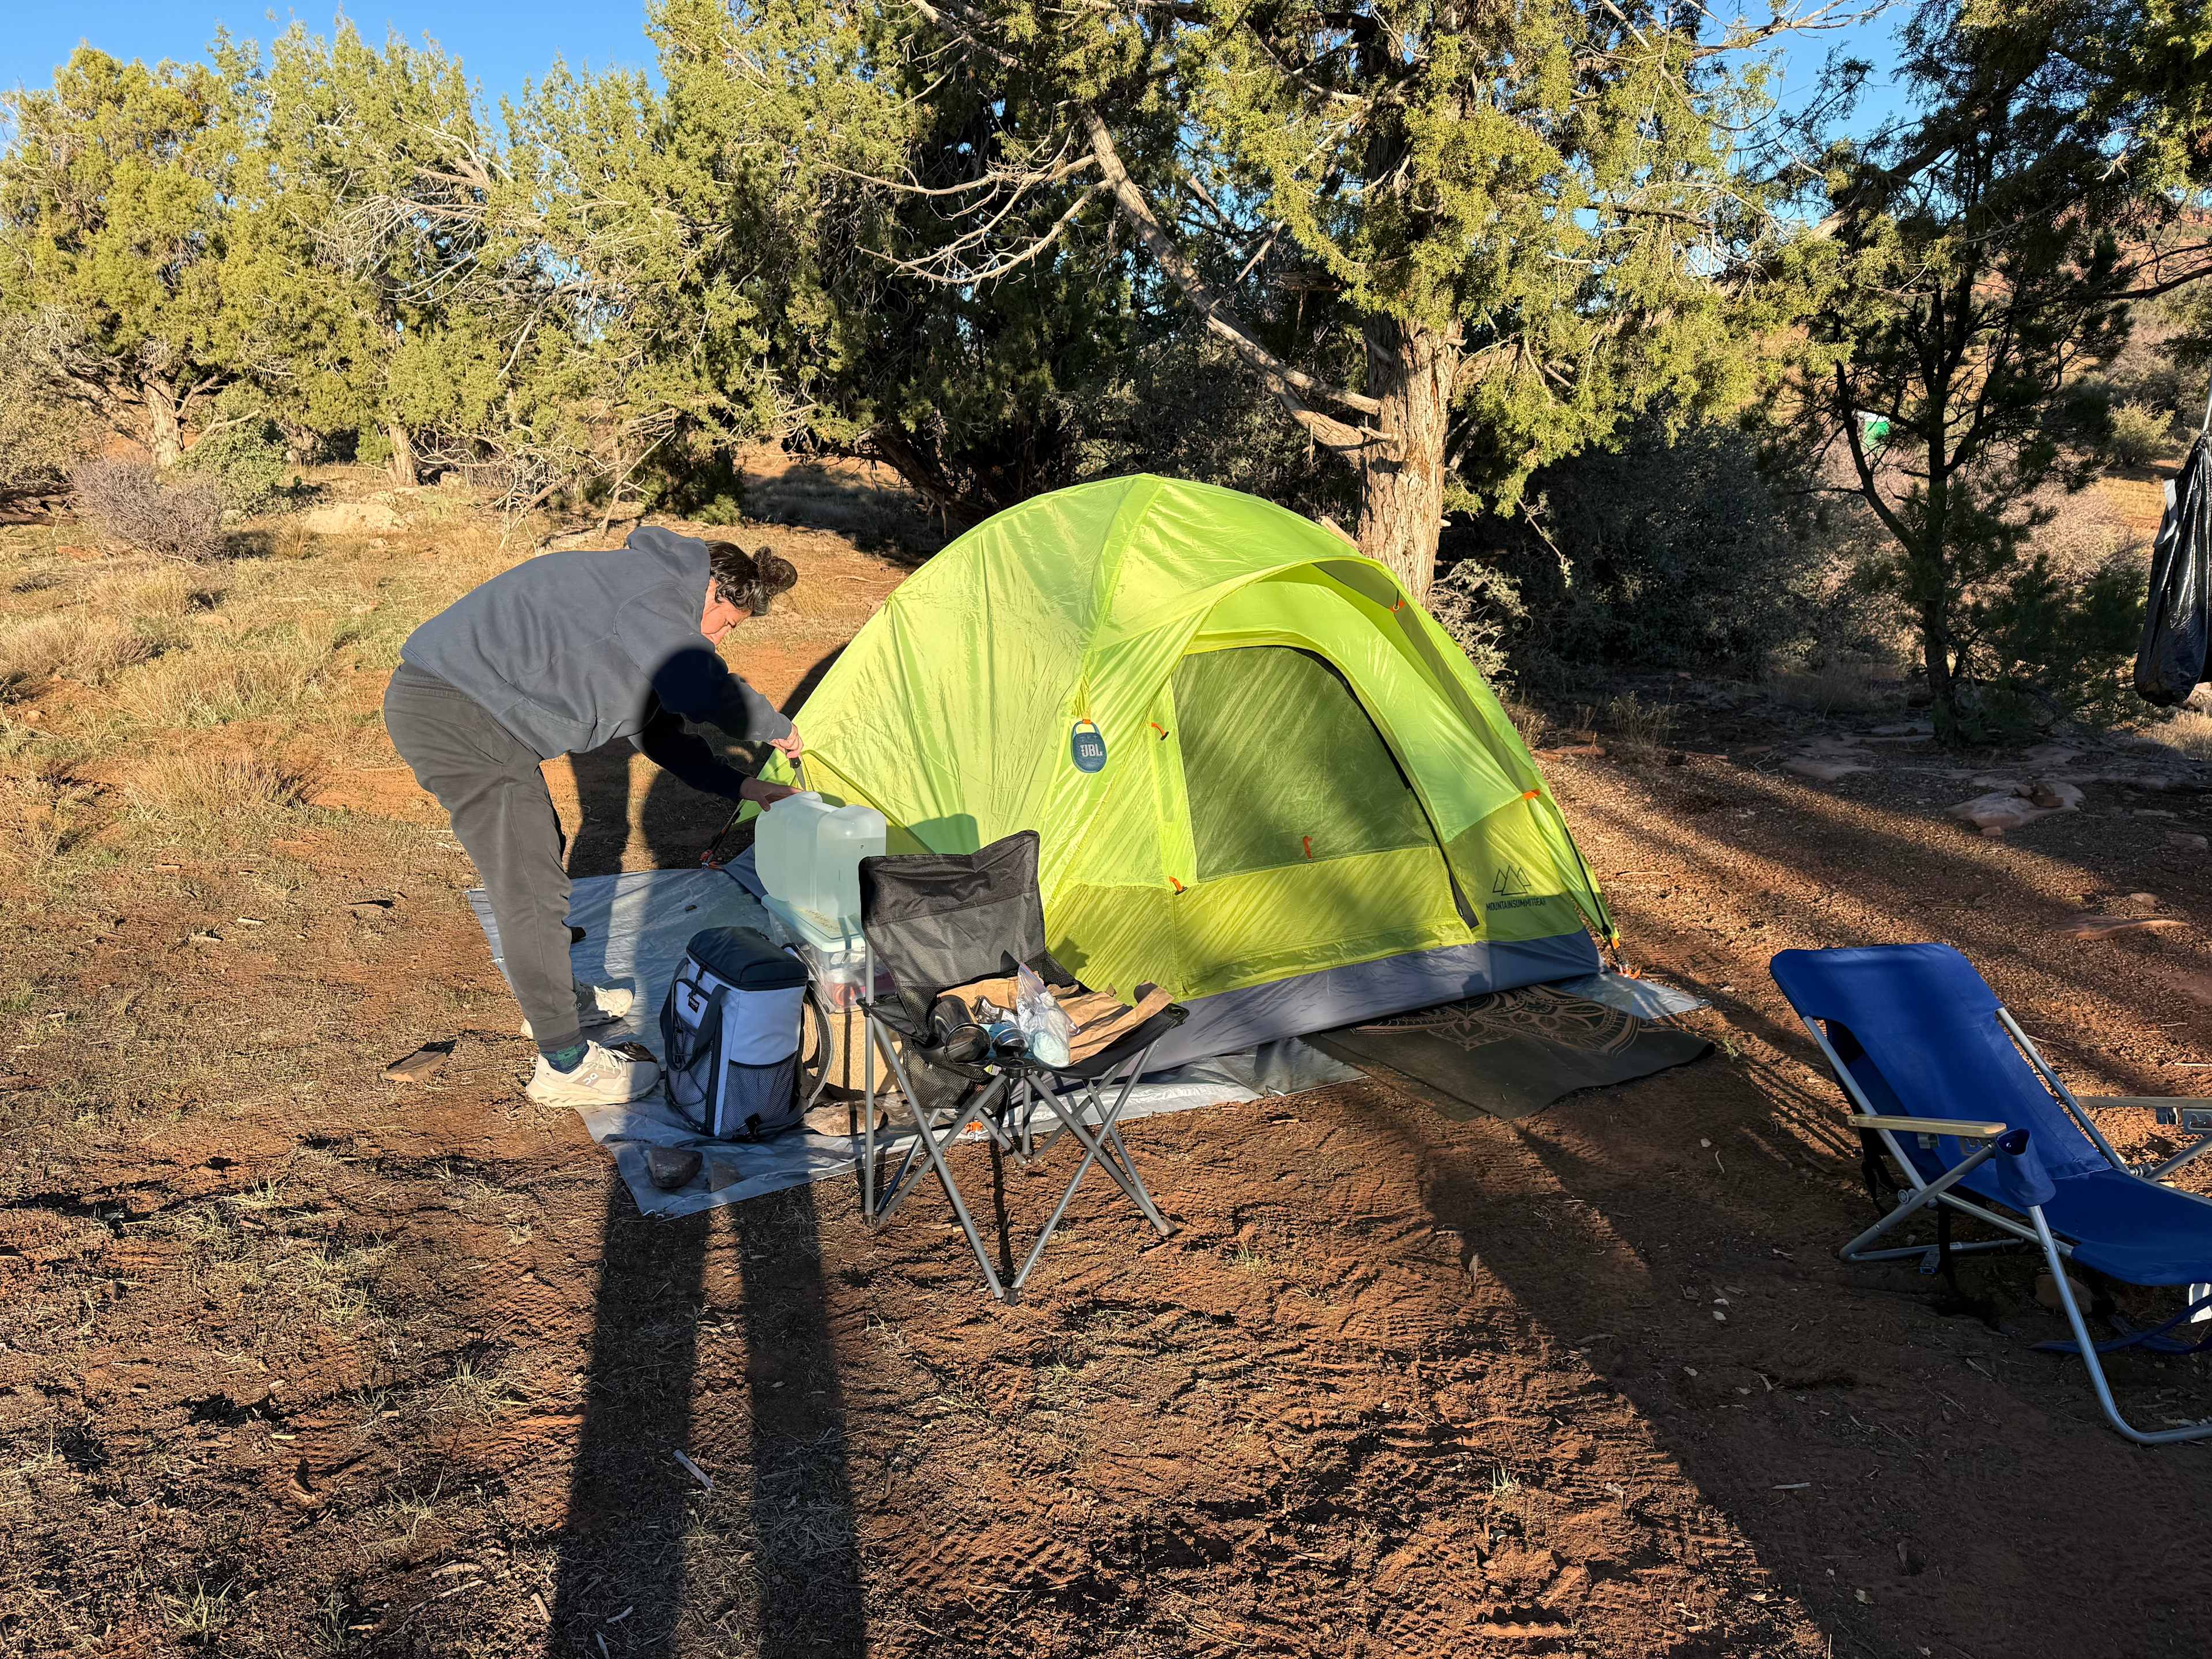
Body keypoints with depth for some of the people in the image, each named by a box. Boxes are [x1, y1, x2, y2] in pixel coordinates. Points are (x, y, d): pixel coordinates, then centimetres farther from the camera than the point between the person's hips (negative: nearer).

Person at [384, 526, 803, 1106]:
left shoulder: (643, 620, 20)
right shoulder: (657, 587, -13)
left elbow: (660, 729, 26)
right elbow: (702, 691, -26)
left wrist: (742, 786, 21)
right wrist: (777, 728, -7)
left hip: (440, 699, 11)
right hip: (456, 716, -11)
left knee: (536, 850, 25)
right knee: (531, 886, -5)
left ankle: (558, 999, 43)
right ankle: (566, 1065, 6)